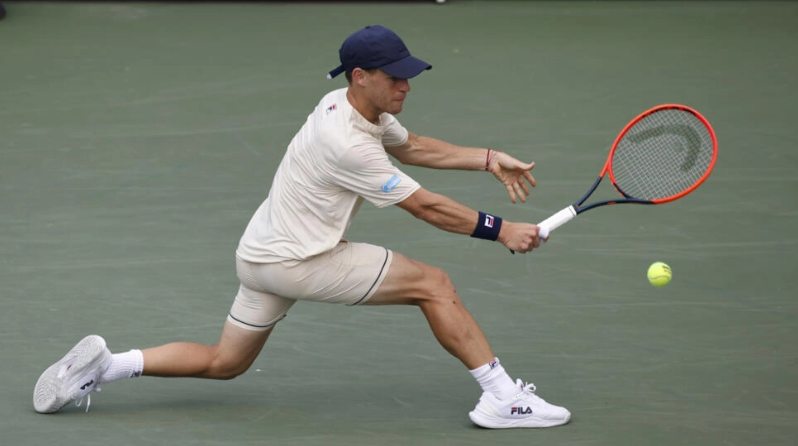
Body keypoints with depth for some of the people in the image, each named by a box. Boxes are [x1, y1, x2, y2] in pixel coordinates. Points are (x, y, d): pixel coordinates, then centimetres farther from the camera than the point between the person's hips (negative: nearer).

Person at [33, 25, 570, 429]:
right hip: (298, 263, -9)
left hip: (264, 252, 9)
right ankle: (501, 396, -5)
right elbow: (427, 208, -21)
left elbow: (412, 146, 19)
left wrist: (488, 159, 10)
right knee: (434, 284, -7)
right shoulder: (347, 143, -27)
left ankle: (103, 366, 13)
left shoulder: (349, 104, 1)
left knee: (222, 363, 21)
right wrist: (502, 230, -13)